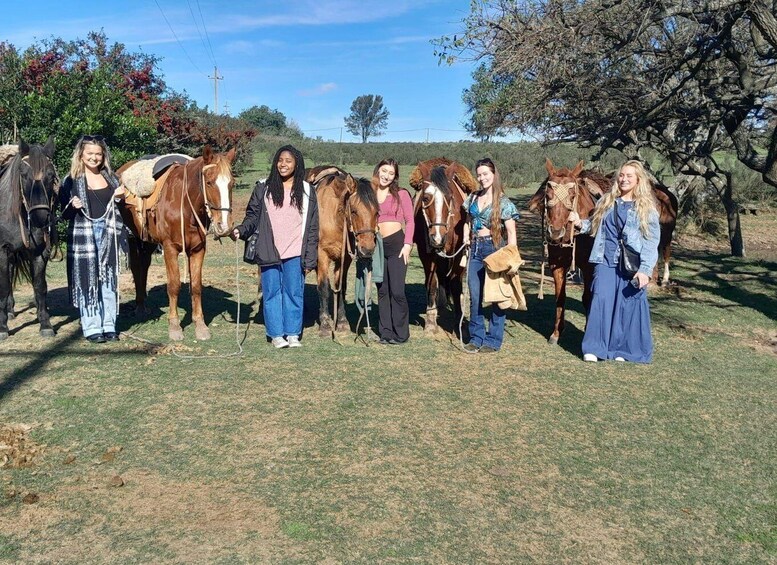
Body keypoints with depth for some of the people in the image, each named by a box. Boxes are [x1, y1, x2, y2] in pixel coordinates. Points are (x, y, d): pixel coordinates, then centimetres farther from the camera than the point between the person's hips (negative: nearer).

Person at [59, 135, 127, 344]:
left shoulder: (111, 177, 11)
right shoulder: (72, 181, 0)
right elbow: (65, 214, 0)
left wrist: (119, 198, -3)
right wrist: (73, 207, -20)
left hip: (108, 233, 3)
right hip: (83, 234, -3)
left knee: (109, 279, 7)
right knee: (87, 279, -1)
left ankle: (109, 325, 16)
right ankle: (91, 328, 8)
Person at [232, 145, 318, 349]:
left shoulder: (306, 191, 4)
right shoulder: (263, 188, 6)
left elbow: (312, 228, 3)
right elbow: (252, 216, 8)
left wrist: (310, 259, -2)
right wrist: (241, 230, -14)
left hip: (295, 254, -1)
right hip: (269, 253, 1)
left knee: (294, 292, 5)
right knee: (272, 292, 6)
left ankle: (293, 333, 16)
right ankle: (276, 334, 16)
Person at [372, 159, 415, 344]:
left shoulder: (401, 194, 0)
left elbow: (410, 221, -2)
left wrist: (407, 244, -11)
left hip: (397, 244, -4)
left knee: (397, 291, -6)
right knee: (382, 291, 9)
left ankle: (401, 334, 6)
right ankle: (385, 331, 18)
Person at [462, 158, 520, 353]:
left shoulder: (503, 202, -6)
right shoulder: (473, 198, 10)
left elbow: (511, 232, -8)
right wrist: (466, 236, 4)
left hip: (494, 249, -5)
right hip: (475, 248, 5)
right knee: (475, 295, 7)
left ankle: (493, 340, 12)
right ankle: (476, 337, 19)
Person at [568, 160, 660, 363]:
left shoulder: (647, 208, -1)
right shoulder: (607, 201, 10)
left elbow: (651, 243, -5)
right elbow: (596, 227, 20)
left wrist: (645, 270, -15)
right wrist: (580, 223, -1)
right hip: (606, 262, 2)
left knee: (629, 305, 3)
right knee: (601, 301, -4)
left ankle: (624, 349, 16)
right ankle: (594, 348, 4)